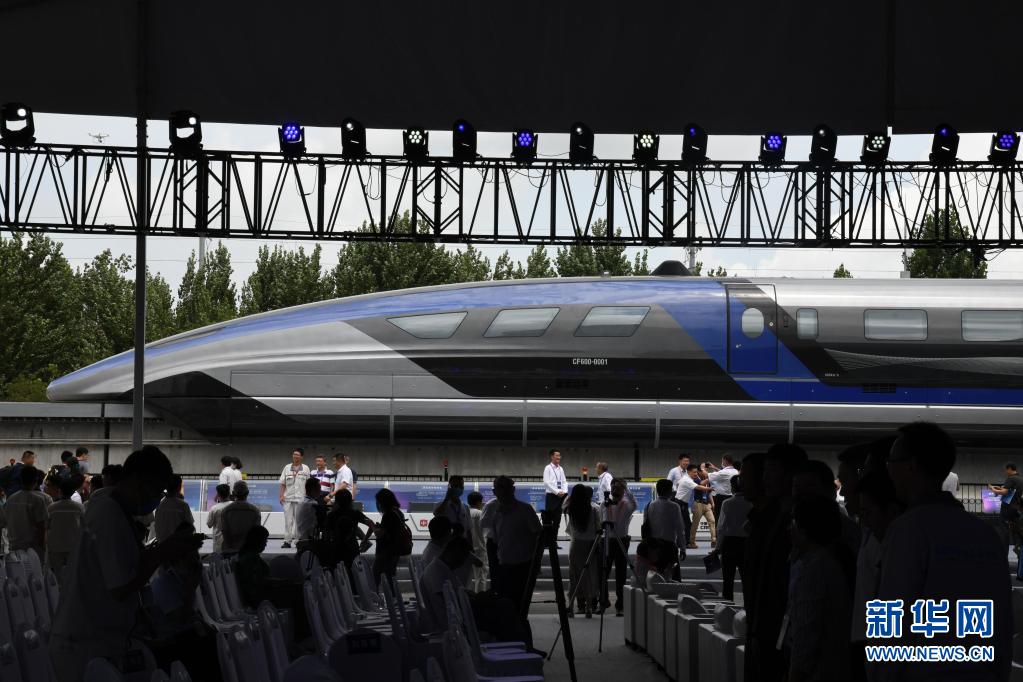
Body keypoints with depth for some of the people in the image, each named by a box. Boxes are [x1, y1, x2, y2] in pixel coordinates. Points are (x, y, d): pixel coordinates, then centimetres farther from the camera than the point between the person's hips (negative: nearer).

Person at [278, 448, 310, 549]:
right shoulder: (287, 468, 8)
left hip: (301, 498, -1)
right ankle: (287, 541, 2)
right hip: (288, 498, 1)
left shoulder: (305, 469, 5)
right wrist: (281, 495, -1)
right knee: (288, 520, -1)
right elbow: (282, 483, 9)